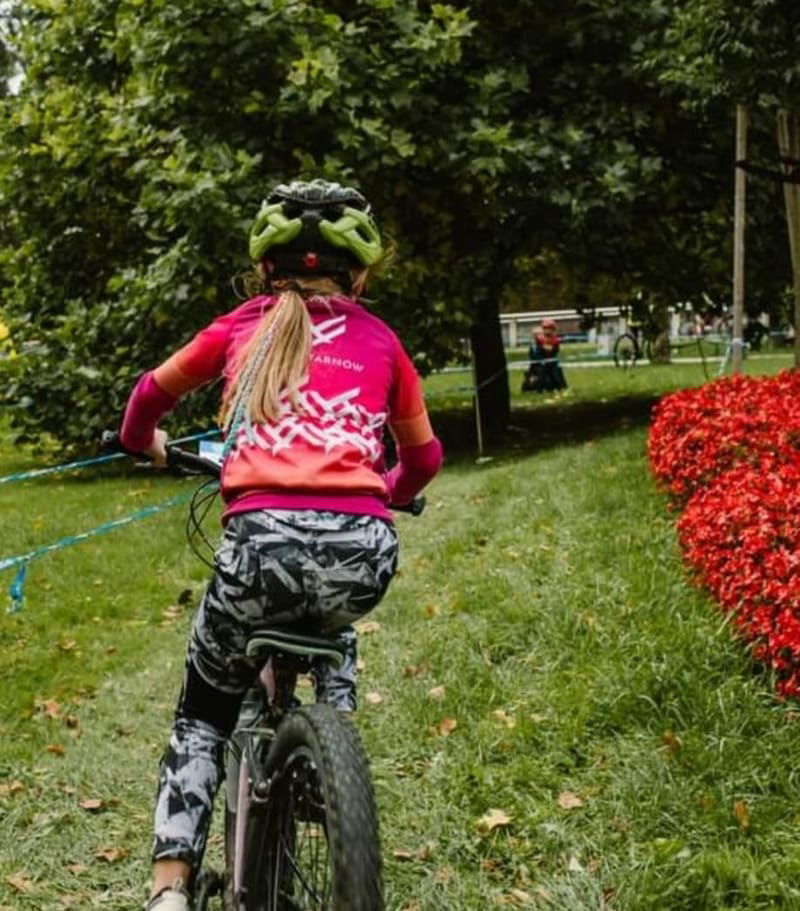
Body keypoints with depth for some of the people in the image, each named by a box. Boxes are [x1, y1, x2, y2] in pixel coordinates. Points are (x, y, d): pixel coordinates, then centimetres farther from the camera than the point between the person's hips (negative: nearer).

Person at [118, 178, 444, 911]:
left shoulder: (243, 326, 18)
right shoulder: (379, 339, 18)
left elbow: (154, 392, 34)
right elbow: (424, 457, 29)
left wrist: (145, 442, 56)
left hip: (264, 541, -1)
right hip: (362, 550, 1)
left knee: (202, 716, 20)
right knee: (333, 626, 40)